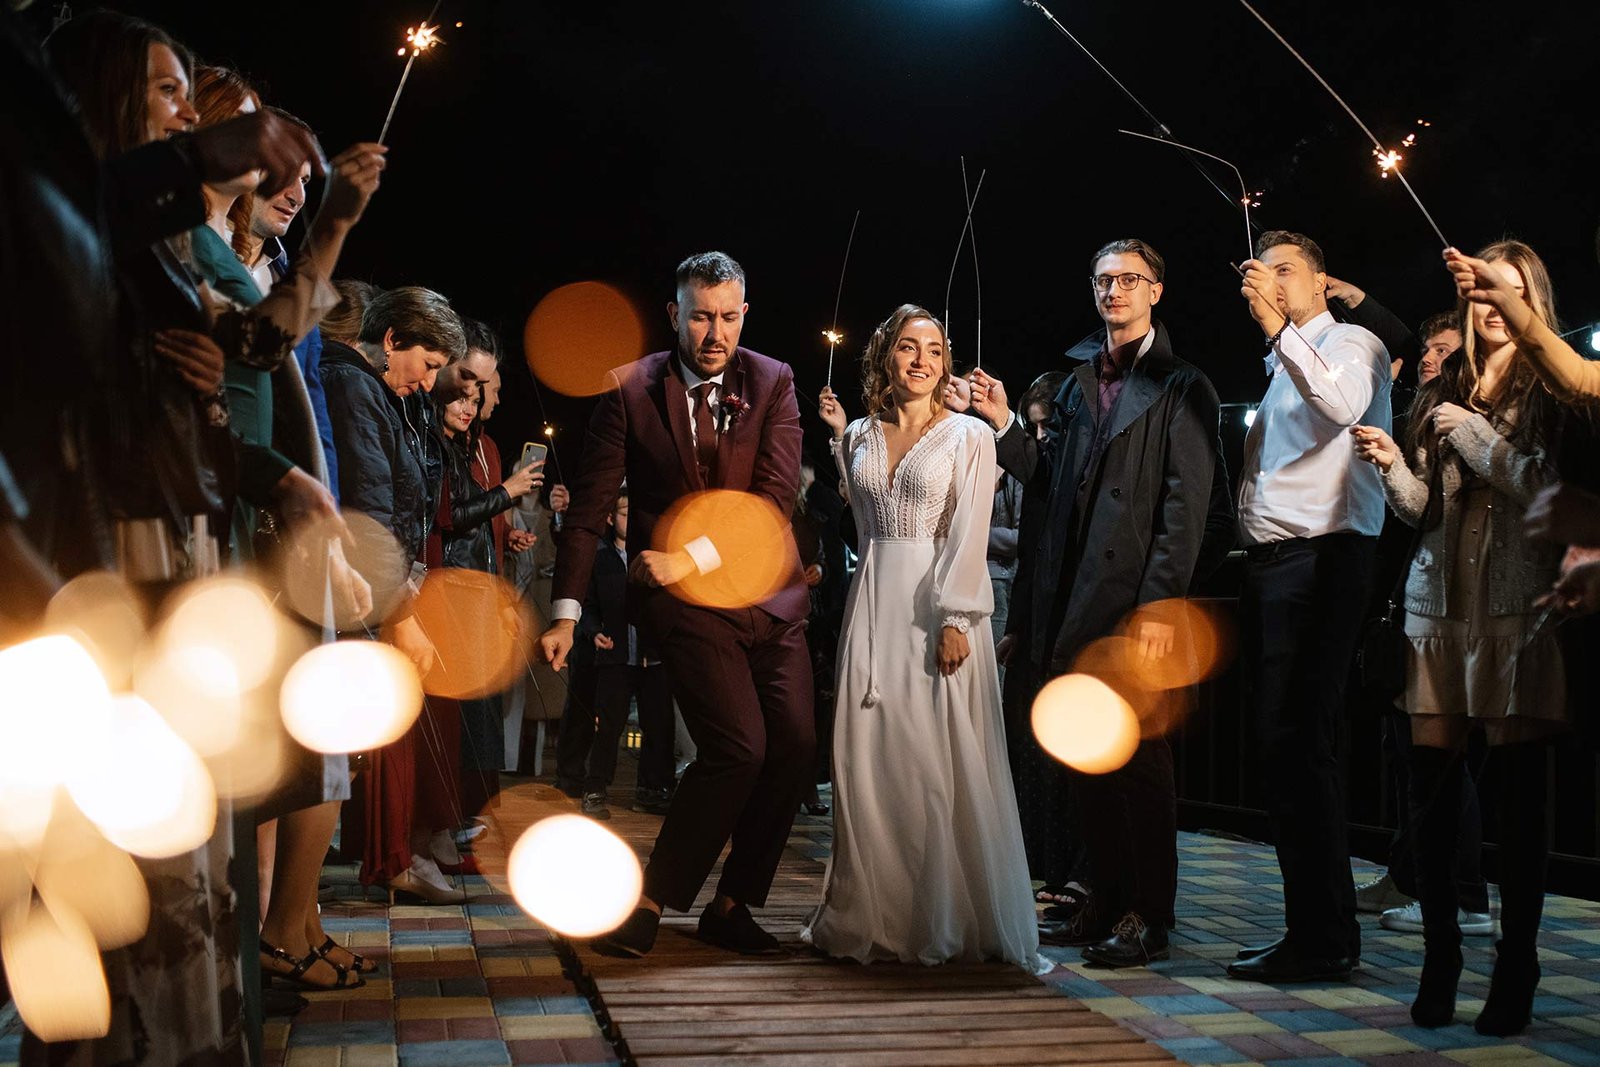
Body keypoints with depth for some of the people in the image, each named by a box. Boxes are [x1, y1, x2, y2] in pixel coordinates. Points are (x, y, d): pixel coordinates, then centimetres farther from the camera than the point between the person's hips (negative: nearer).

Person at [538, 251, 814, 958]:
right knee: (739, 746, -17)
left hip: (768, 593, 4)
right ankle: (650, 901, -3)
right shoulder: (631, 390, -3)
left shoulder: (772, 382, 2)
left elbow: (775, 495, -8)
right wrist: (566, 614, -8)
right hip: (682, 599, -4)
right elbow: (589, 507, -3)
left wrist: (694, 556, -18)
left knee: (793, 748, 1)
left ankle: (732, 906, 18)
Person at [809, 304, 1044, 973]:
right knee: (868, 760, 4)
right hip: (874, 604, 4)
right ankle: (871, 916, 14)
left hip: (938, 608, -4)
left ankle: (948, 921, 5)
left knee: (943, 762, -5)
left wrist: (954, 621, -16)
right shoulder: (863, 435, 12)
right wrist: (840, 436, 16)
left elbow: (968, 537, -7)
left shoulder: (969, 436, 0)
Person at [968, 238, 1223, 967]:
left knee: (1139, 758, -2)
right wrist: (1005, 426, 3)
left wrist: (1159, 603, -16)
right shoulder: (1079, 385, 19)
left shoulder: (1182, 387, -1)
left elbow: (1185, 504, -9)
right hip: (1073, 602, 6)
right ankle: (1109, 899, 21)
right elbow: (1051, 484, 15)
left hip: (1136, 599, -6)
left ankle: (1148, 916, 6)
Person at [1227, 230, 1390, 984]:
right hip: (1270, 566, 9)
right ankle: (1314, 928, 16)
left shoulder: (1351, 342, 1)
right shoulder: (1281, 368, 26)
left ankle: (1323, 941, -8)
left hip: (1321, 559, -9)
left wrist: (1277, 326, -25)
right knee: (1283, 749, 9)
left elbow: (1342, 405, -23)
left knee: (1297, 747, -13)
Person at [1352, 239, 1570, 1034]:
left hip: (1518, 607, -4)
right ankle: (1440, 959, 14)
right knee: (1432, 787, 2)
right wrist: (1394, 467, -3)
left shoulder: (1552, 389, 3)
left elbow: (1553, 487, -11)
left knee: (1521, 793, -2)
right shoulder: (1440, 394, 16)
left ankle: (1515, 971, 7)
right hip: (1440, 603, 4)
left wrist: (1471, 435, -6)